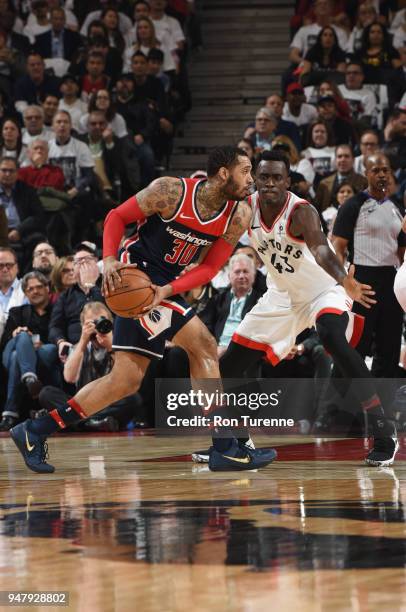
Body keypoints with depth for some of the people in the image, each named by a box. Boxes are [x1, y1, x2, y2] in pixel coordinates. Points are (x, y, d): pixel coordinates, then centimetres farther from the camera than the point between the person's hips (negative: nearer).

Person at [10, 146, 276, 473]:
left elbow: (210, 268, -4)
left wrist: (168, 291, -20)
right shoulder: (172, 191, -18)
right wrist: (110, 259, -23)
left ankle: (35, 433, 13)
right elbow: (117, 216, -7)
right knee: (204, 346, -17)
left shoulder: (239, 216, -4)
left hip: (165, 285, 8)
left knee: (126, 381, 7)